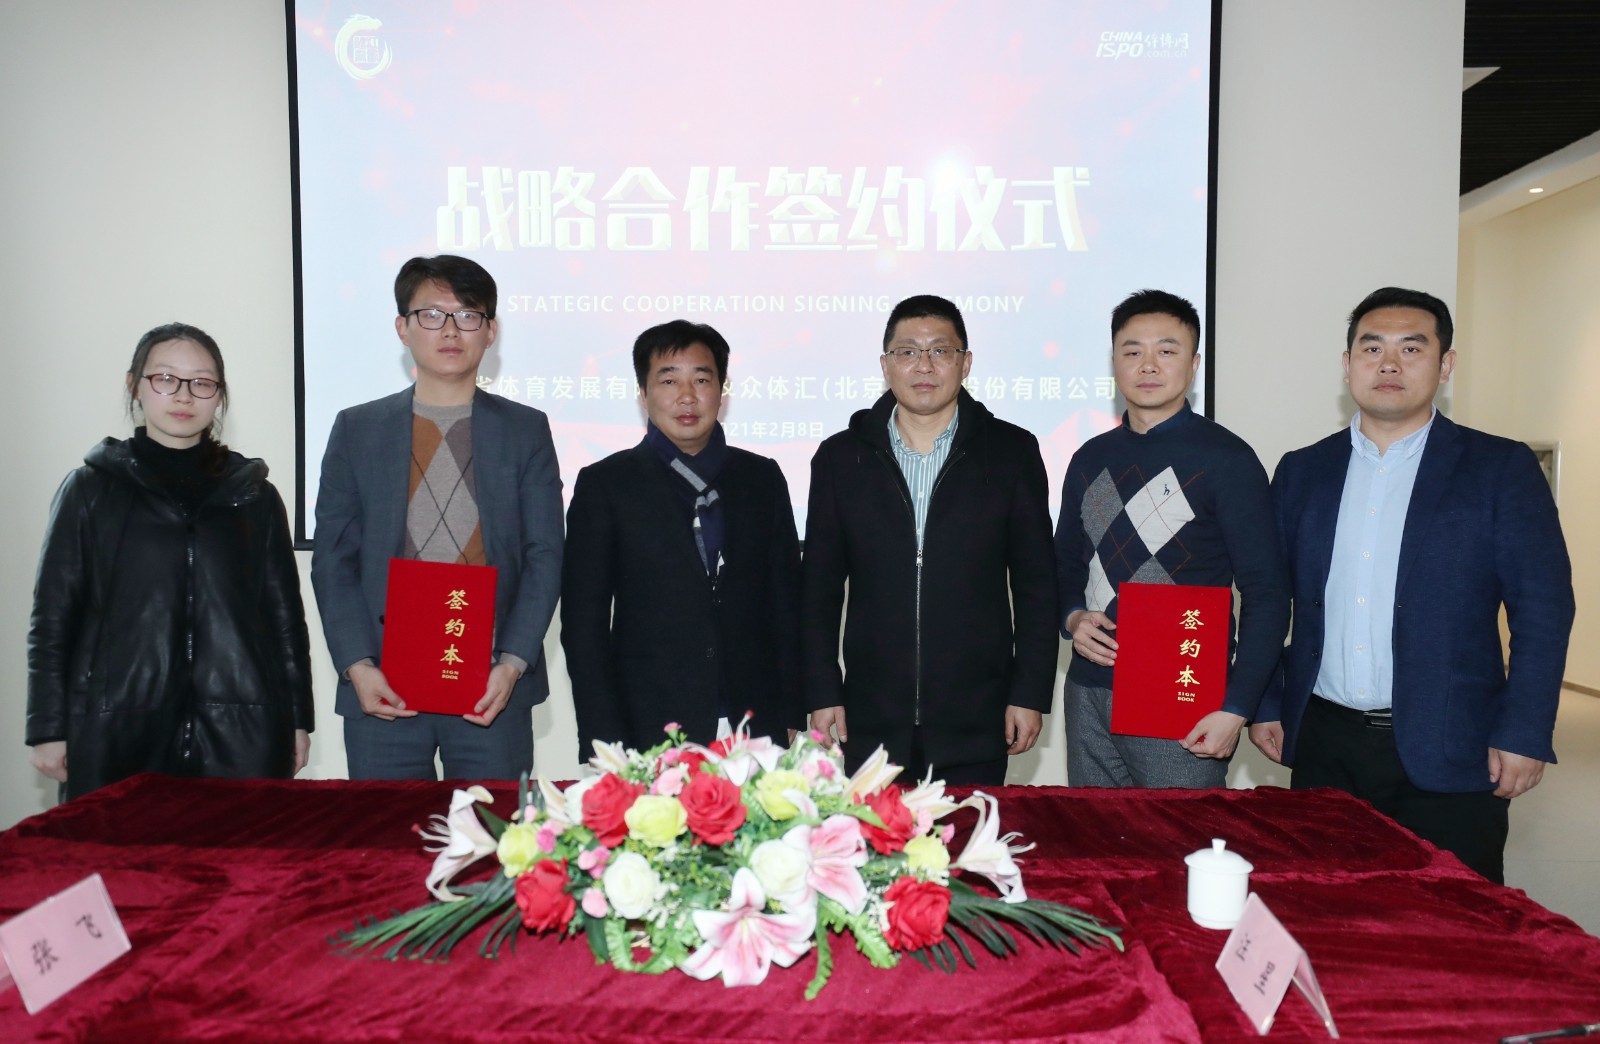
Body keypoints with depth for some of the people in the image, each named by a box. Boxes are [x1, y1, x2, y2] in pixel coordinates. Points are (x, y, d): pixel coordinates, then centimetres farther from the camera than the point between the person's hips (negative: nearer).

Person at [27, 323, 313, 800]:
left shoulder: (253, 494, 10)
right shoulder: (91, 490, 8)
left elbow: (285, 615, 9)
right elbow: (53, 617, 7)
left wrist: (297, 720, 7)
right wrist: (49, 729, 3)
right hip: (117, 734, 0)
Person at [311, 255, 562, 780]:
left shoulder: (526, 429, 6)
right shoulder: (356, 429, 8)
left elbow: (544, 556, 1)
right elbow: (333, 560, 6)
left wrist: (512, 664, -9)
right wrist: (357, 666, -6)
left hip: (493, 687, -1)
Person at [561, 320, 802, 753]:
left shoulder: (762, 478, 9)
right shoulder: (605, 484, 1)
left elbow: (786, 607, 10)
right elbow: (583, 624, -1)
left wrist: (792, 720, 5)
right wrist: (605, 744, -6)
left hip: (756, 732, 2)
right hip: (647, 735, -2)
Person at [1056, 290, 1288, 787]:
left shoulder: (1225, 458, -5)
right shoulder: (1091, 458, 10)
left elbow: (1265, 592, -7)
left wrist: (1235, 709, -12)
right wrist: (1072, 619, -2)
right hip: (1089, 694, 5)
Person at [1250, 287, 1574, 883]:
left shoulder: (1501, 469, 0)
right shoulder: (1302, 471, 8)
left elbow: (1543, 606, -3)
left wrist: (1524, 734, -9)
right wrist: (1265, 706, 6)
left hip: (1448, 756, -2)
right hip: (1323, 744, 3)